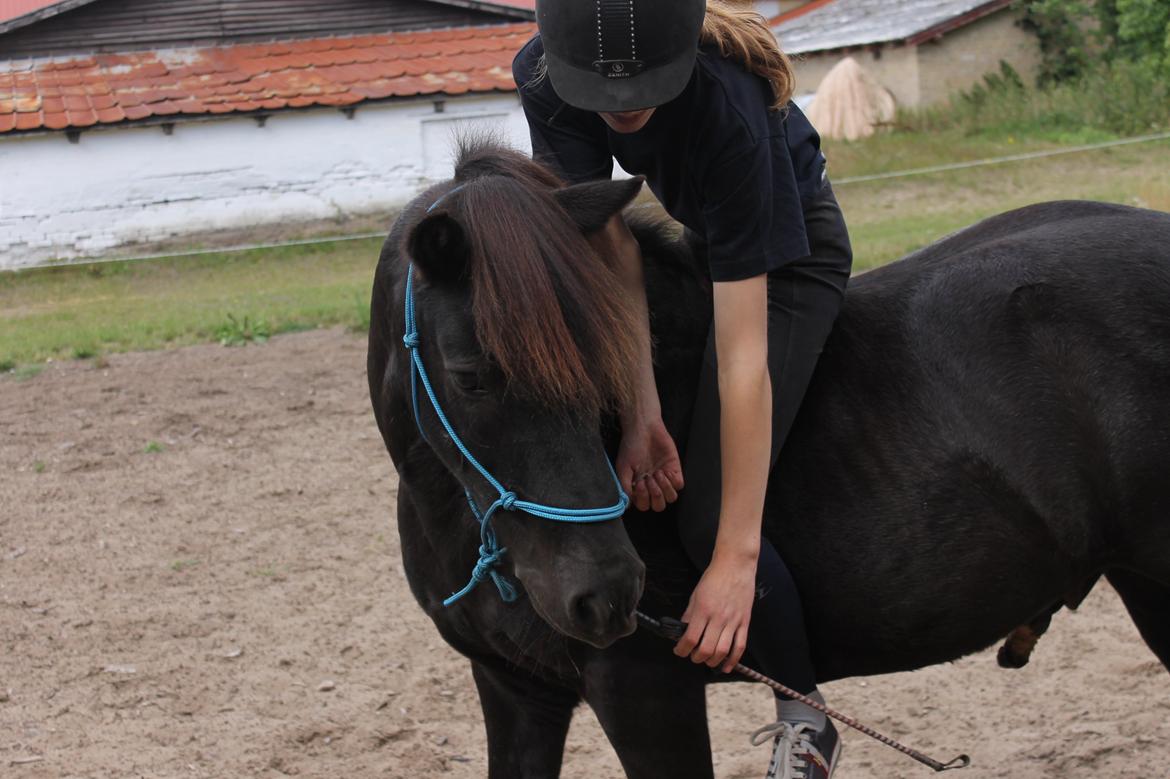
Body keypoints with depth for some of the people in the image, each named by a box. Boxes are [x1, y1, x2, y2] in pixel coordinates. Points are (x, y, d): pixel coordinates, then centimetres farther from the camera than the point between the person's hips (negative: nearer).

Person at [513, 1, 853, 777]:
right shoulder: (543, 76, -28)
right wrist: (641, 411, -31)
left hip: (789, 253, -6)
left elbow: (743, 359, -40)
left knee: (708, 513, -16)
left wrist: (736, 563, -40)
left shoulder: (727, 107, -41)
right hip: (690, 230, 6)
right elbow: (612, 245, -23)